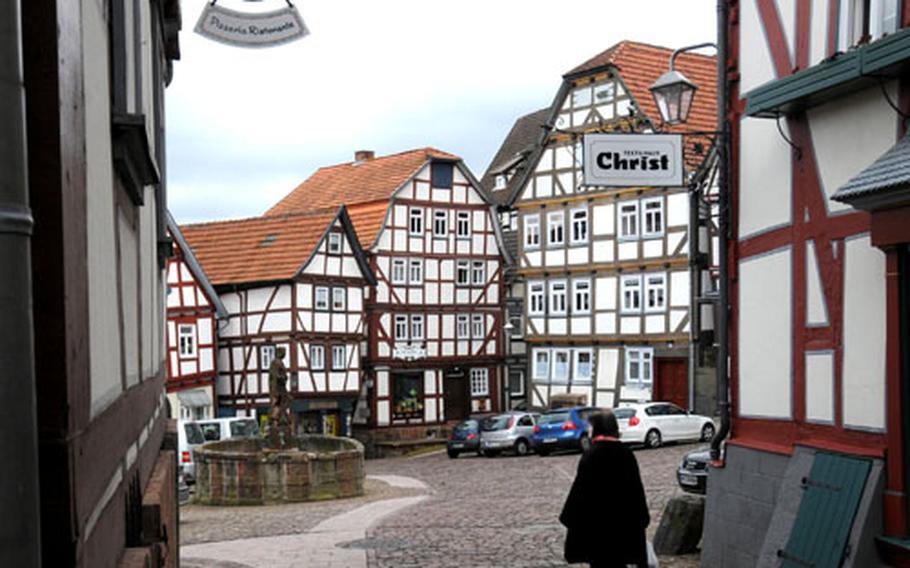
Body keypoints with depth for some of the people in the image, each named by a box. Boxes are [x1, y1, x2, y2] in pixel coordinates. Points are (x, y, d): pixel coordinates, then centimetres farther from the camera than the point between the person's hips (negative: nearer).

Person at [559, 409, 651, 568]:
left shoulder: (591, 455, -15)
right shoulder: (626, 454, 2)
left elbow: (580, 489, -14)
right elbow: (637, 489, 7)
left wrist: (569, 517, -4)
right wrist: (641, 519, 17)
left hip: (597, 522, -5)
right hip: (622, 522, 5)